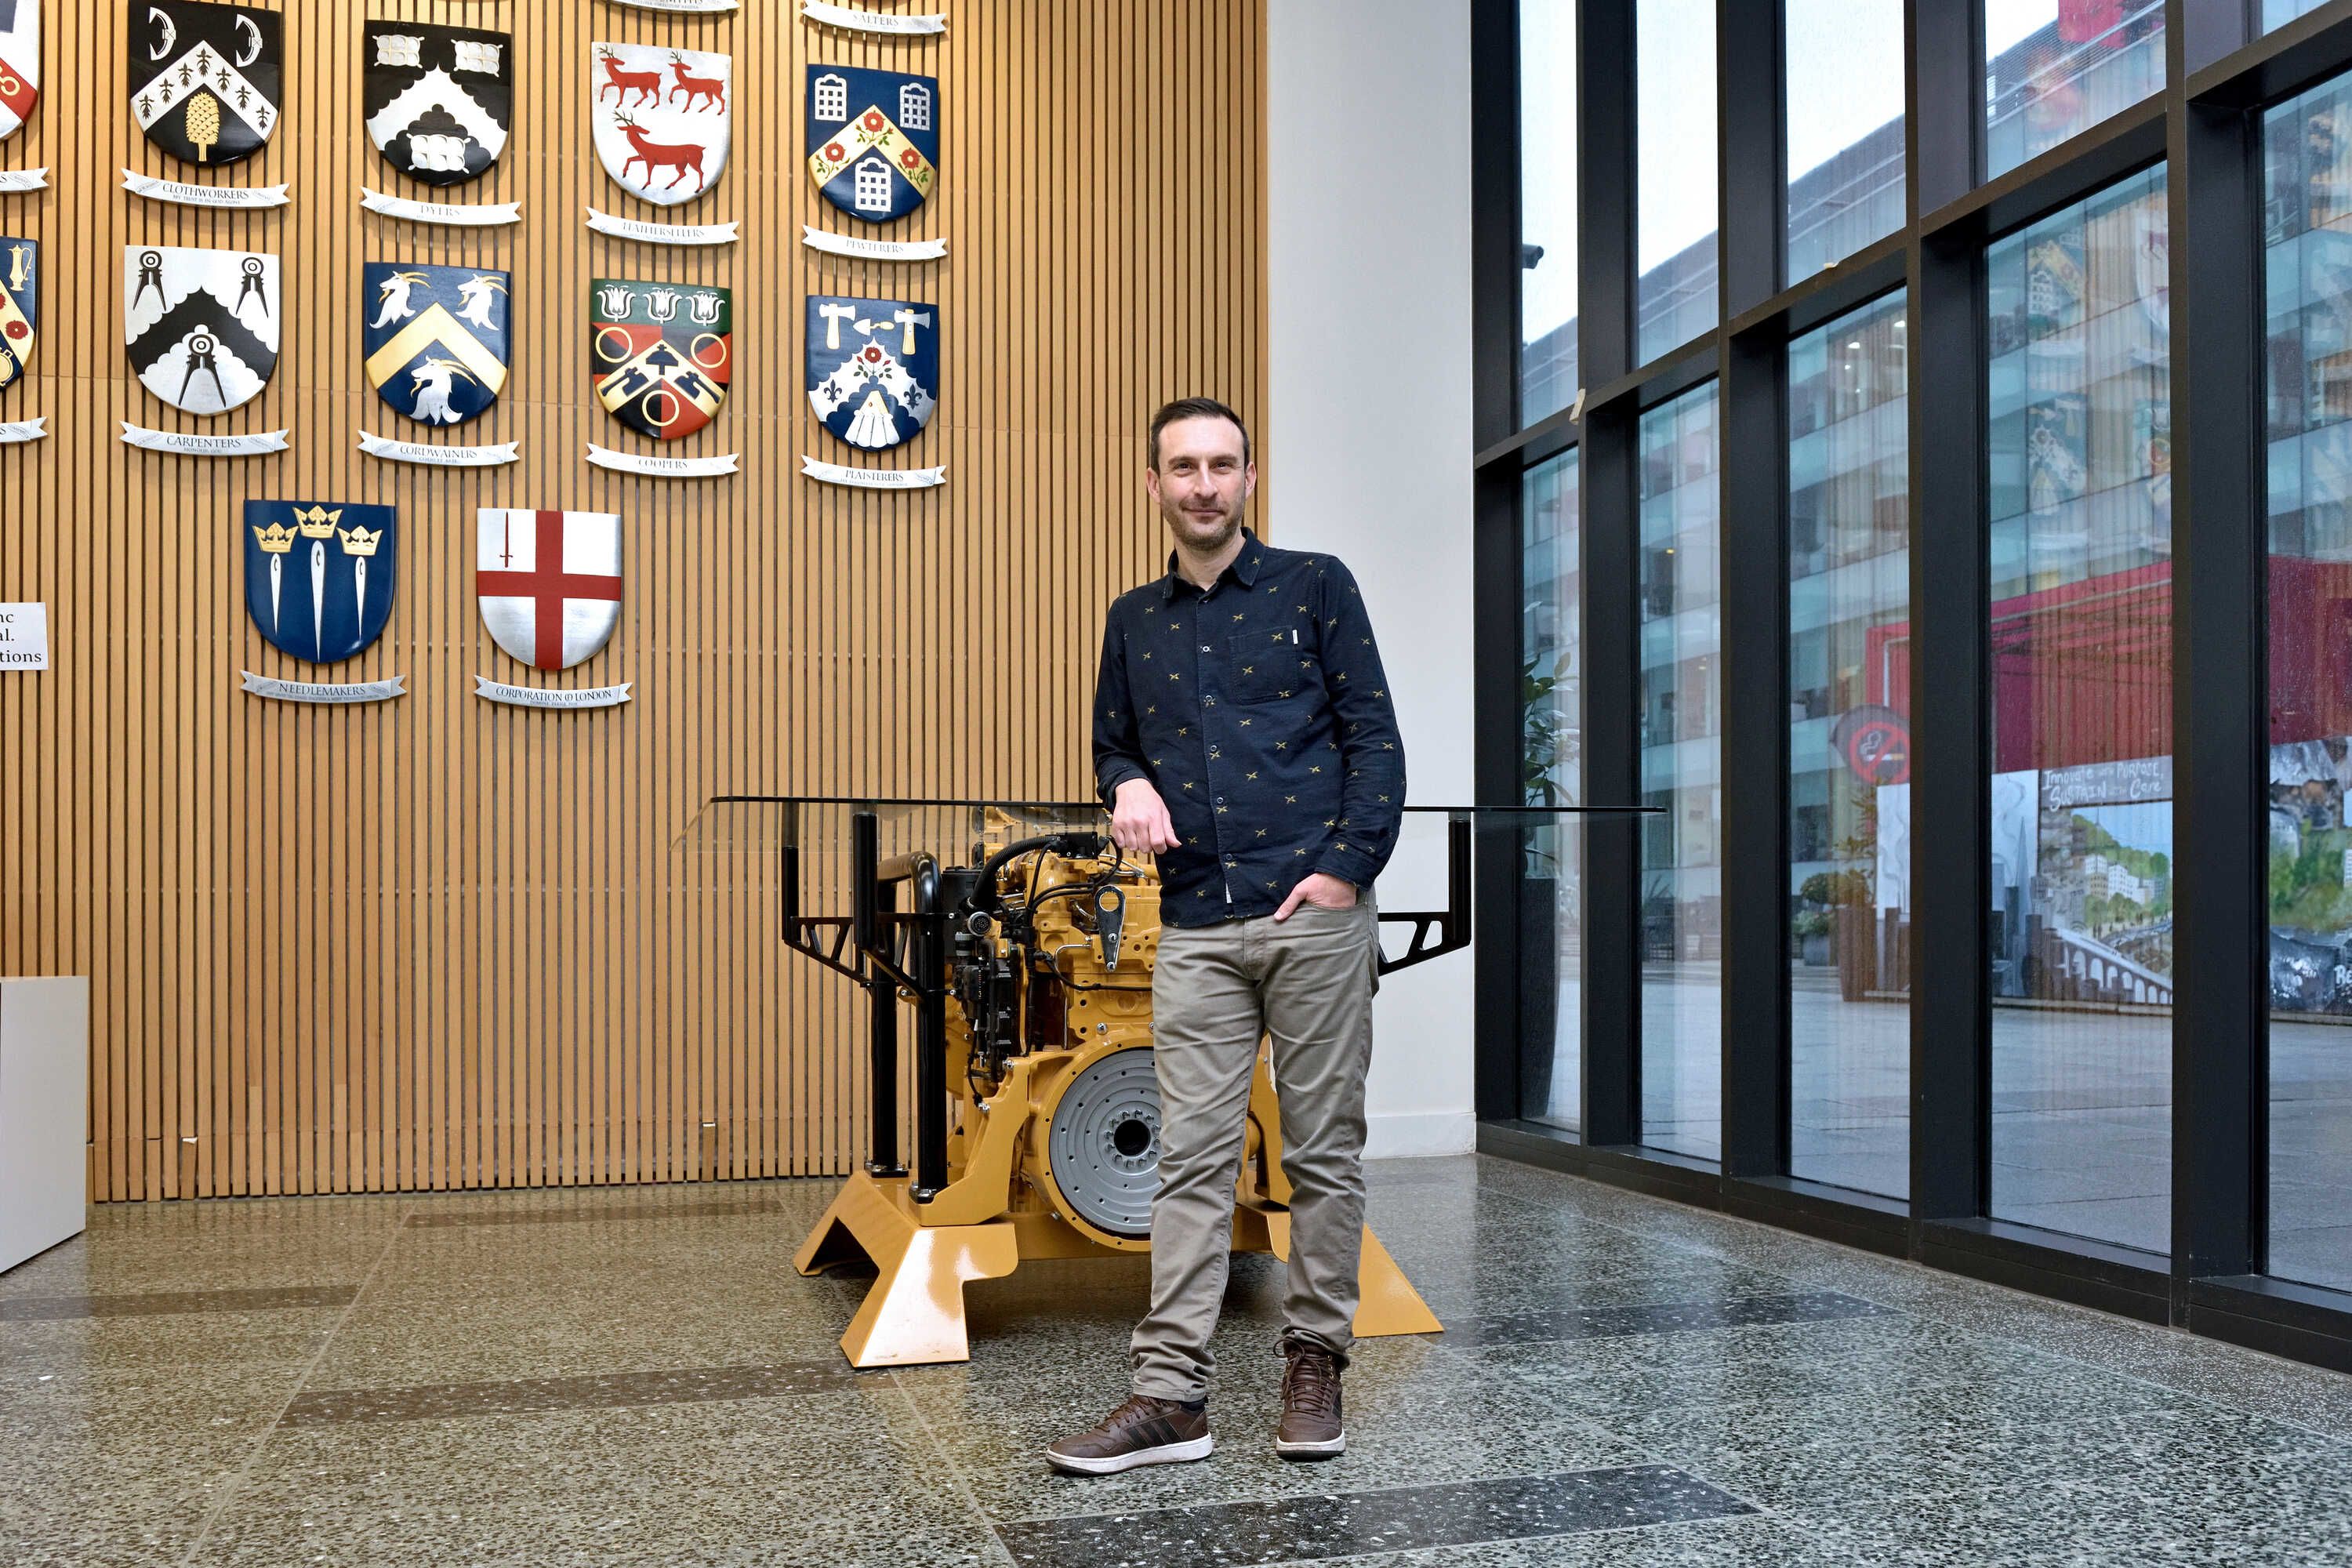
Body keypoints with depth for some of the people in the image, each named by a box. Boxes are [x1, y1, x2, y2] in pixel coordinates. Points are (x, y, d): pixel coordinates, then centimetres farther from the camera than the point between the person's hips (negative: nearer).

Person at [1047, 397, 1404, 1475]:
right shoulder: (1133, 621, 16)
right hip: (1197, 932, 3)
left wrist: (1348, 867, -11)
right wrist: (1128, 786, -2)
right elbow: (1112, 745, 22)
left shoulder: (1315, 587, 5)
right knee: (1191, 1160, 0)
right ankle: (1170, 1395, 3)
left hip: (1315, 917, -3)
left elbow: (1375, 737, 0)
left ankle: (1315, 1367, 16)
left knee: (1323, 1153, 4)